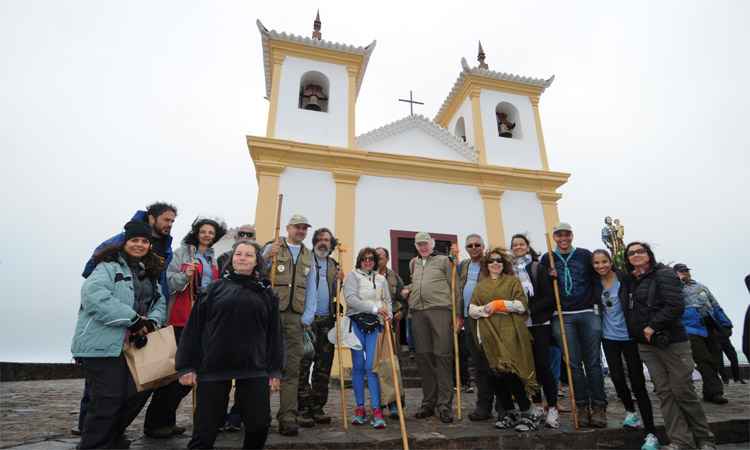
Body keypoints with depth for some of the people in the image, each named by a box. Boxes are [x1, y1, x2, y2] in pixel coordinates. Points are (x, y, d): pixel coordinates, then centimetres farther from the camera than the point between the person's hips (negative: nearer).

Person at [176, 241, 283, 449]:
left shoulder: (266, 293, 6)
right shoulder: (216, 288, 3)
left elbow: (274, 333, 7)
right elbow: (193, 328, 3)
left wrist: (275, 370, 5)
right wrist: (186, 366, -1)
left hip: (254, 370, 1)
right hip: (213, 367, -1)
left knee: (260, 425, 5)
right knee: (205, 429, 6)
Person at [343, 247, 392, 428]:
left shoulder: (381, 279, 18)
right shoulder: (352, 275, 4)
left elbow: (387, 300, 16)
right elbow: (350, 299, -10)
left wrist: (388, 315, -5)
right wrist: (374, 308, -15)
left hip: (375, 325, 2)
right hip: (356, 323, -1)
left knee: (371, 366, -6)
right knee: (358, 366, 5)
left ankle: (376, 410, -1)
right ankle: (360, 407, 16)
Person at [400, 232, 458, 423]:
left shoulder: (443, 260, 6)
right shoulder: (413, 263, 20)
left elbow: (453, 286, 2)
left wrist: (457, 313, -4)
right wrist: (407, 289, 9)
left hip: (440, 309, -4)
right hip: (418, 312, 4)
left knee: (442, 356, -4)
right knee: (423, 357, 7)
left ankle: (444, 405, 3)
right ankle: (428, 403, 17)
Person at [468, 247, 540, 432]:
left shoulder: (512, 281, 9)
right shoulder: (480, 286, 17)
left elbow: (522, 305, -2)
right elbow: (472, 310, 9)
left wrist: (500, 304, -11)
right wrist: (485, 309, -10)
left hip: (509, 333, -3)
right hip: (489, 335, 3)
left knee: (509, 372, -11)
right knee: (497, 374, 3)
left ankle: (528, 412, 7)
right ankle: (507, 413, 19)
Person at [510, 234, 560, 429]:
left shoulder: (538, 268, -1)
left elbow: (549, 297, -5)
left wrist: (530, 309, -14)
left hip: (539, 324, -3)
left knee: (543, 365, -3)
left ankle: (552, 407, 11)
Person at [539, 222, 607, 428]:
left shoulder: (585, 255, 6)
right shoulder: (547, 259, 6)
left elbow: (597, 280, 8)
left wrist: (597, 303, -2)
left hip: (588, 314, 0)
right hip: (563, 316, 0)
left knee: (593, 362, 3)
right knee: (574, 363, 4)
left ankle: (599, 406, 13)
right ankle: (582, 406, 13)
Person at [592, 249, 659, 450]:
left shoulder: (624, 279, -12)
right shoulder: (595, 284, -1)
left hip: (629, 336, -3)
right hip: (609, 337, 4)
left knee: (637, 383, -2)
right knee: (617, 378, 11)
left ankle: (651, 434, 8)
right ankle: (630, 411, 39)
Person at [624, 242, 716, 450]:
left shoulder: (664, 274, -7)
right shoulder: (630, 281, 11)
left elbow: (675, 306, -17)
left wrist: (653, 326, -18)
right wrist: (637, 333, 10)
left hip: (671, 341, -6)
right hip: (646, 345, 6)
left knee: (683, 391, 2)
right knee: (664, 392, 6)